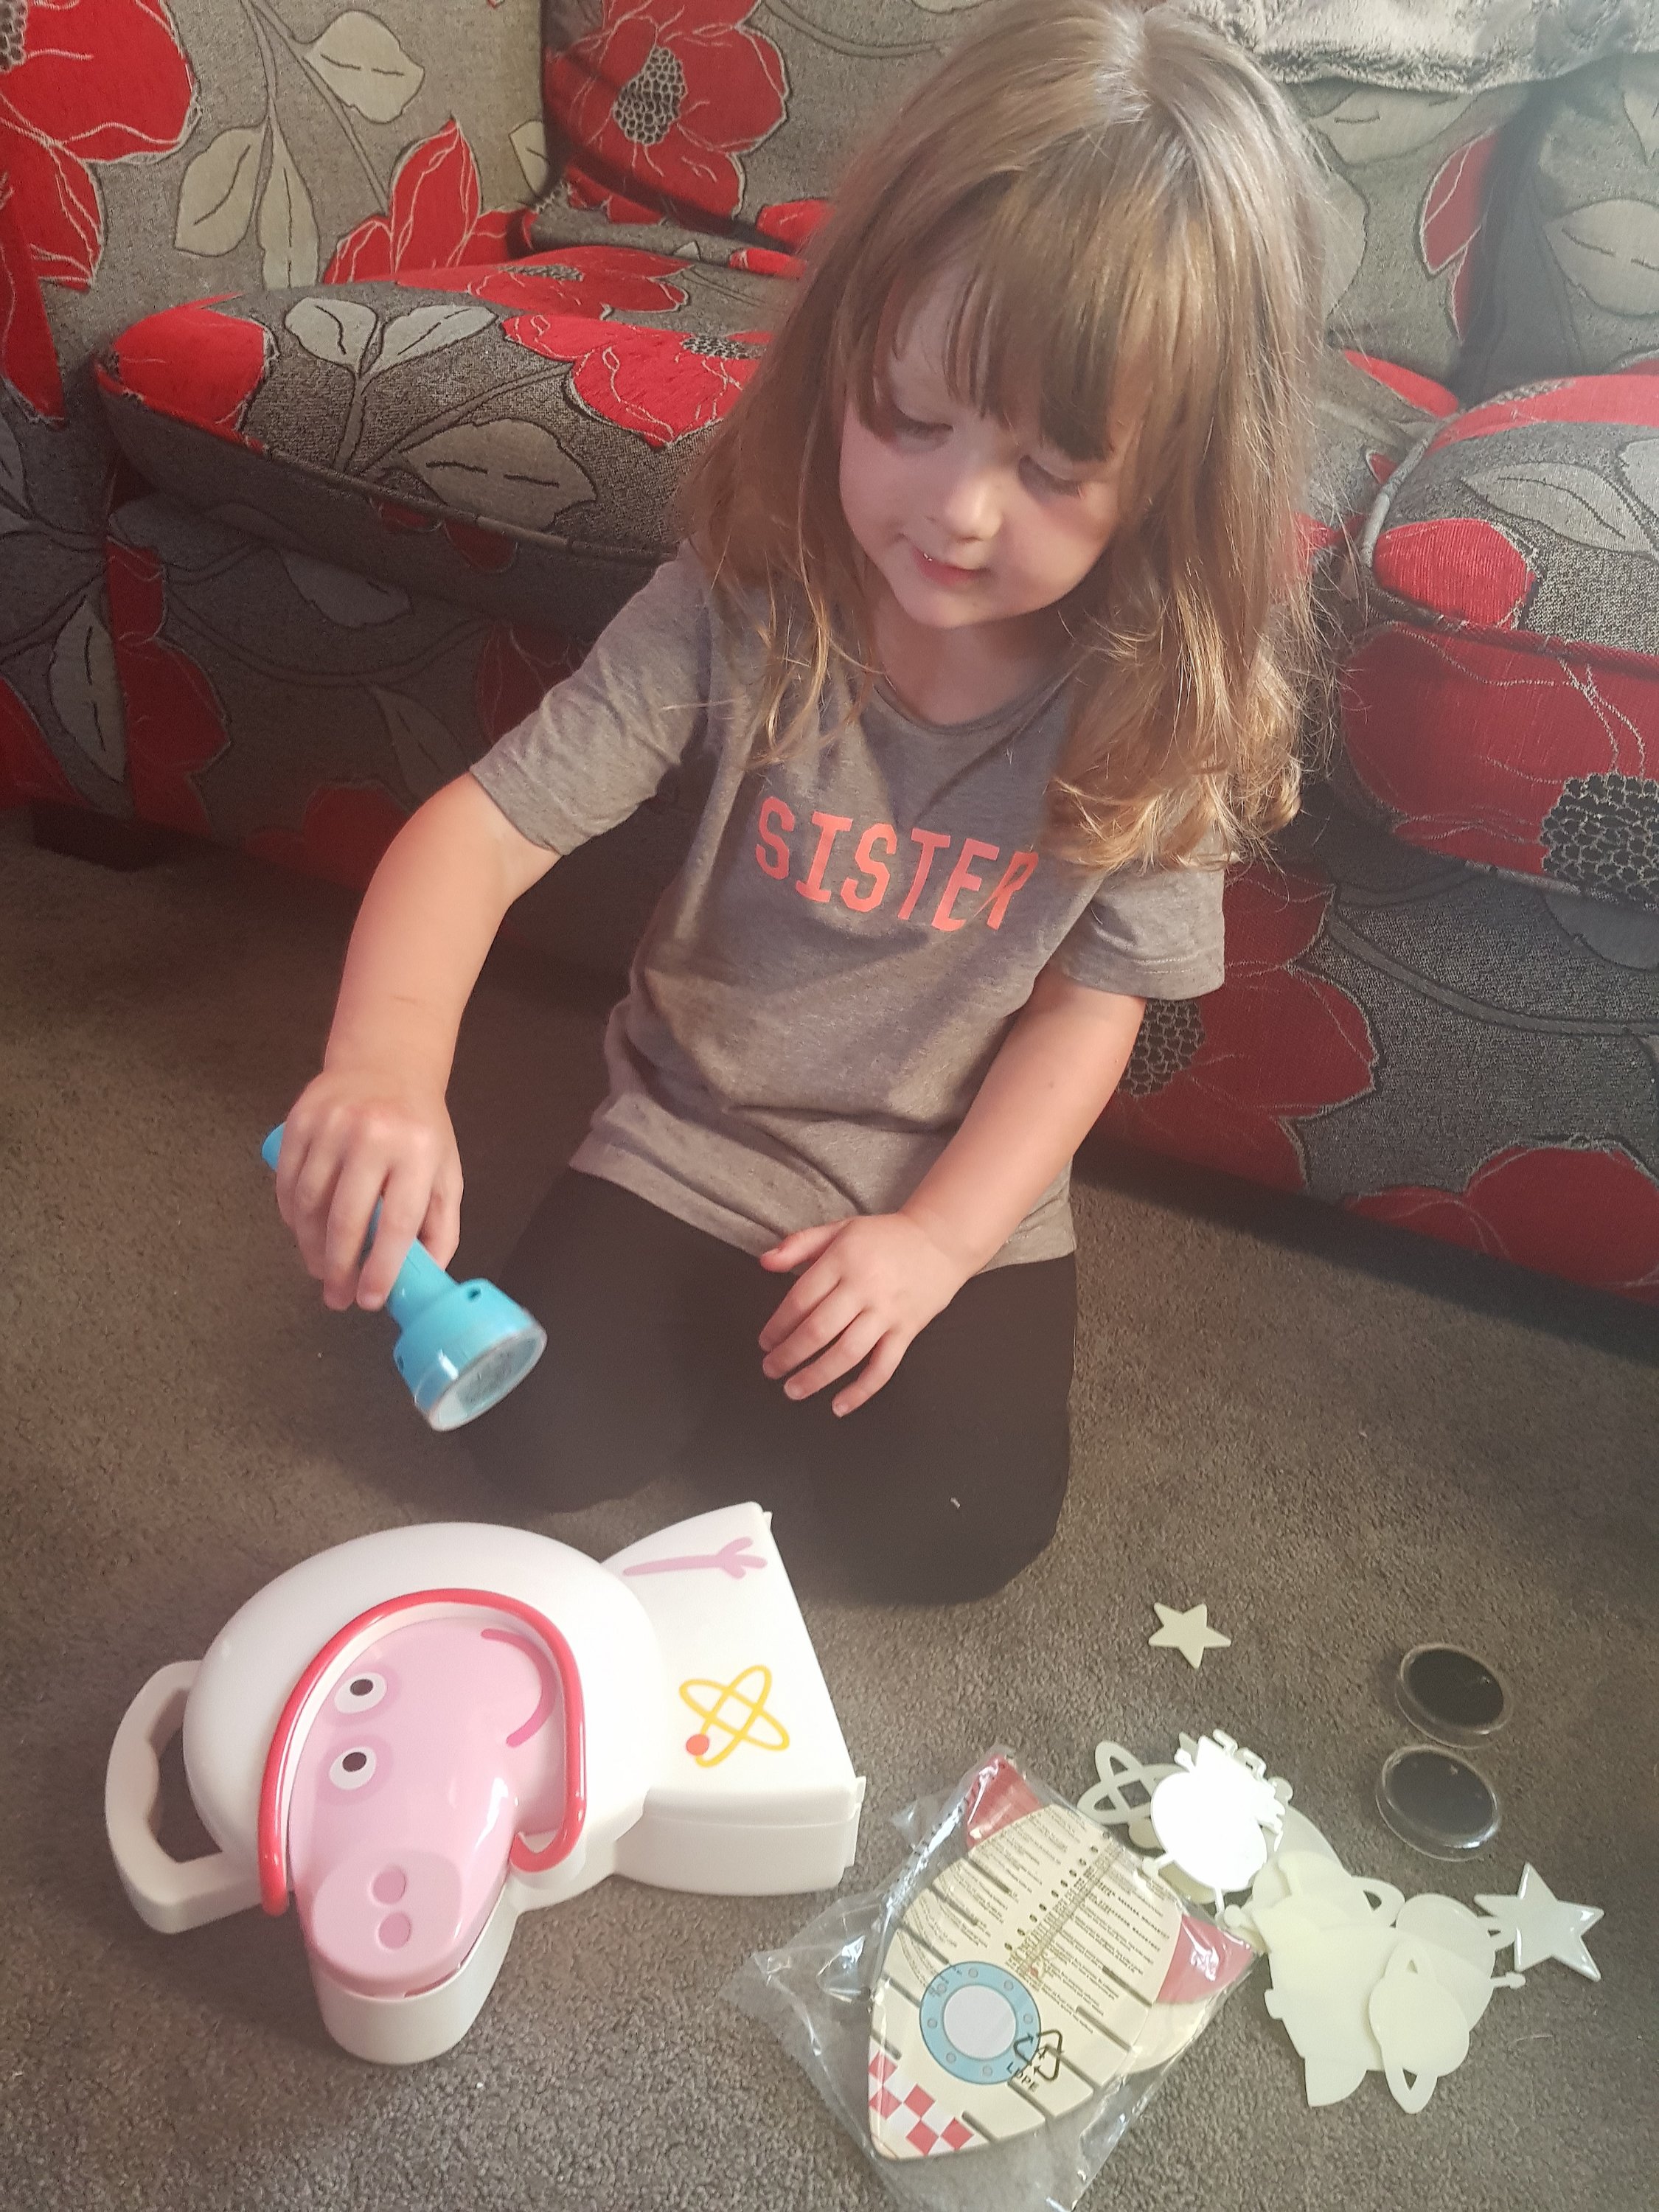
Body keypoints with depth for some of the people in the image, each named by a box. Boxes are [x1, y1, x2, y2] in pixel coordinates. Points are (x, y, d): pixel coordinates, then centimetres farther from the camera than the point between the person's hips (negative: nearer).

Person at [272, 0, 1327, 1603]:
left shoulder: (1158, 699, -16)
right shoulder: (738, 606, -18)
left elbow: (1092, 1001, -9)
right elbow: (491, 821, -21)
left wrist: (938, 1238, -18)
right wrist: (387, 1055, -40)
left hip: (964, 1182, 0)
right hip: (695, 1132, 1)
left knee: (943, 1525, -12)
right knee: (543, 1436, -9)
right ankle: (738, 1335, 20)